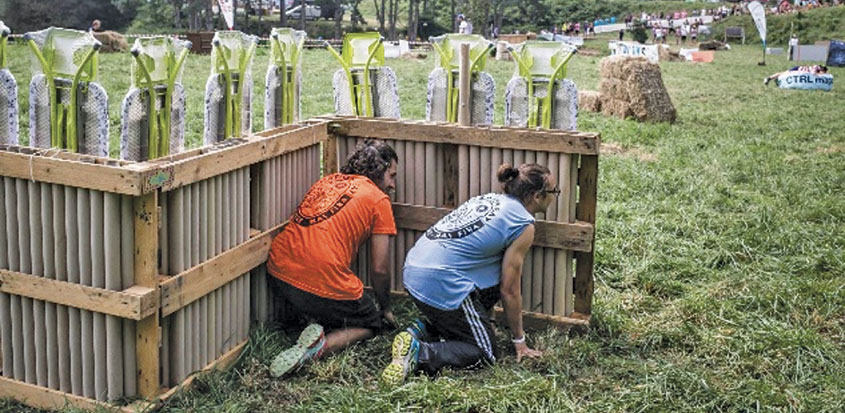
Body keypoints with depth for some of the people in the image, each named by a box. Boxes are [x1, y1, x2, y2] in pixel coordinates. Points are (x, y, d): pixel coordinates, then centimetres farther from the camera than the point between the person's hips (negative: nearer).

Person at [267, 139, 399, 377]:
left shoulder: (326, 182, 22)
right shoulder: (379, 200, 4)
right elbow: (379, 270, 4)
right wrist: (386, 310, 24)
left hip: (278, 276, 7)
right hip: (325, 284, -6)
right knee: (372, 324, 19)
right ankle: (320, 346, -8)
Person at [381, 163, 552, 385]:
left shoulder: (489, 199, 20)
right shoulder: (524, 225, -4)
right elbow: (510, 289, -1)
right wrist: (519, 341, 12)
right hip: (441, 283, -8)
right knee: (486, 355, 6)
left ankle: (424, 329, 15)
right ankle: (418, 352, -15)